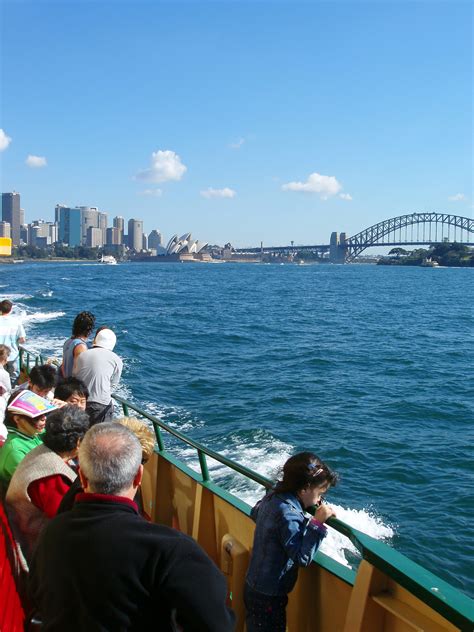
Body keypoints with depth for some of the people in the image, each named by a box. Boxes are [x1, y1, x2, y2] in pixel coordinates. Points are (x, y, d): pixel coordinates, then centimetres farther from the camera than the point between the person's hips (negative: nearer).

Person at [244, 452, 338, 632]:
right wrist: (317, 523, -28)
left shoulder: (273, 496, -4)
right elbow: (302, 558, -29)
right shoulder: (288, 514, -29)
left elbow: (255, 513, 17)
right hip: (268, 597, -8)